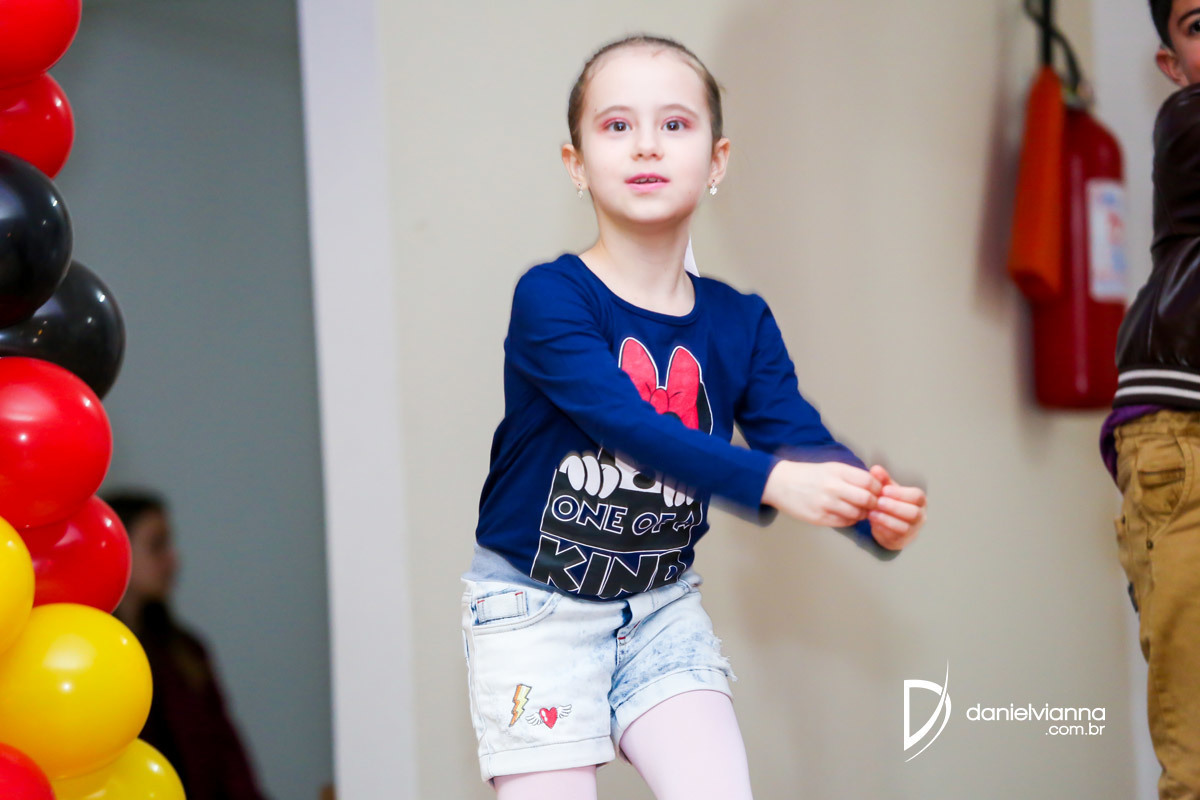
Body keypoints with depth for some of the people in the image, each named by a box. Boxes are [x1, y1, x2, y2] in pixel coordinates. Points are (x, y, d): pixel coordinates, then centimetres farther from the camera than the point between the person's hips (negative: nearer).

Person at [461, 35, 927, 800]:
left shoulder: (741, 323, 0)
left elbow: (801, 438, -12)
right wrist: (770, 481, -44)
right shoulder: (551, 299, -17)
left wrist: (878, 511, -34)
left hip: (662, 605, 4)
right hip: (536, 609, -4)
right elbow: (629, 424, -31)